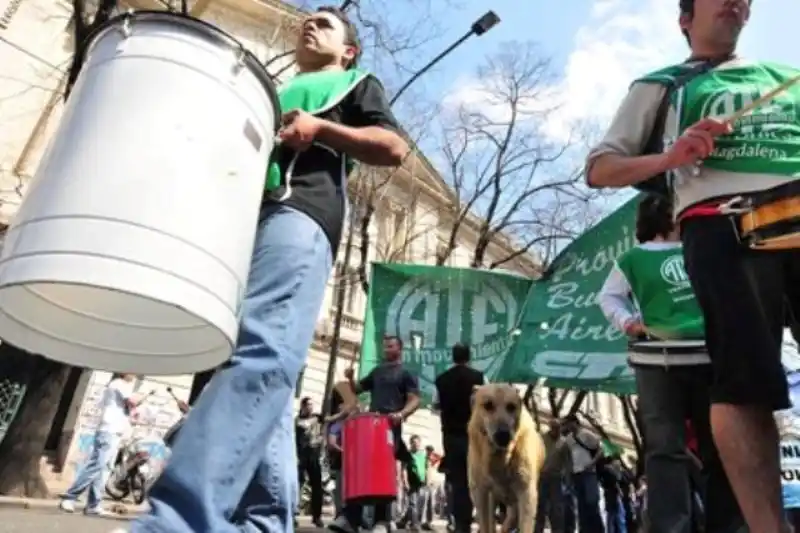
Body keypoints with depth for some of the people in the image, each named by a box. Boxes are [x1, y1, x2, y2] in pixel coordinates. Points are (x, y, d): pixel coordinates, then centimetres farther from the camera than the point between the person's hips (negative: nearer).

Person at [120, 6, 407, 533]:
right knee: (264, 364, -6)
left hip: (299, 210, -6)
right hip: (236, 213, 7)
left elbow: (394, 148, 10)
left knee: (262, 351, -27)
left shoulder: (357, 84, 27)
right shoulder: (269, 94, 41)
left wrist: (319, 129, -3)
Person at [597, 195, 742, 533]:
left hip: (710, 357, 4)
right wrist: (627, 321, -6)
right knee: (666, 448, -6)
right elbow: (608, 296, 11)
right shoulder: (633, 259, 7)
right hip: (658, 362, -4)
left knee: (721, 445, 9)